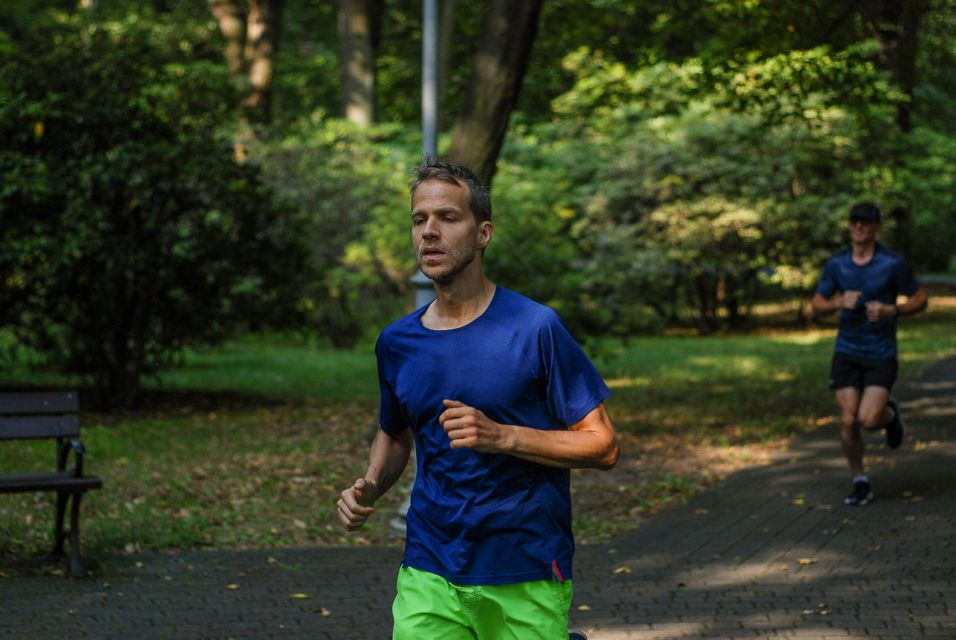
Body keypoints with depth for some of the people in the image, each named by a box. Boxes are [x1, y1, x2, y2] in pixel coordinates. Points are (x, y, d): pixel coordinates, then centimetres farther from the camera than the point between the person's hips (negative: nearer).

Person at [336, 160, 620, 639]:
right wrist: (368, 488, 3)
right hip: (428, 580, 3)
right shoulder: (396, 343, 6)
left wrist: (501, 436, -19)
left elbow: (603, 445, -7)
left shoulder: (535, 328, -7)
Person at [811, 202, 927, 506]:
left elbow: (920, 299, 0)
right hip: (847, 352, 3)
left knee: (868, 420, -15)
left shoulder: (893, 264, -9)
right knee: (848, 421, -3)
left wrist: (889, 311, -18)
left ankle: (889, 413, 22)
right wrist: (839, 302, -14)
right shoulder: (836, 264, 1)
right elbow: (817, 304, 8)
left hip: (881, 355, -3)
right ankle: (860, 482, 16)